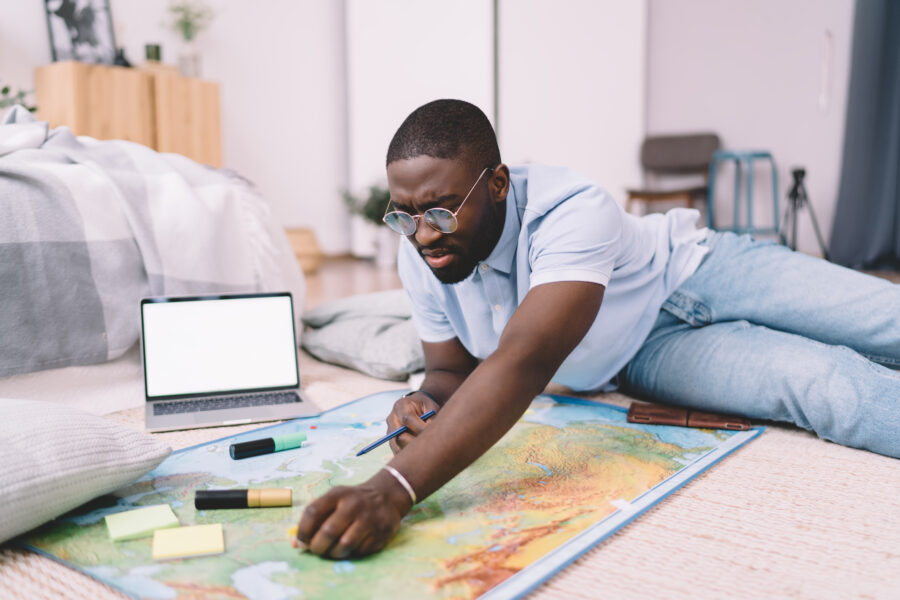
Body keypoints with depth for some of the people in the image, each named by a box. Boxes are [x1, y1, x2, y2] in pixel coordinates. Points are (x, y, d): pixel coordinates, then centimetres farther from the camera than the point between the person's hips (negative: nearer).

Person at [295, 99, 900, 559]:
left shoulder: (572, 213, -38)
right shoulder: (421, 261, -17)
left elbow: (522, 362, -52)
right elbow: (453, 369, -3)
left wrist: (393, 490, -61)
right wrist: (424, 403, -30)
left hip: (694, 272, -2)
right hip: (643, 358, 3)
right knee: (822, 386, -17)